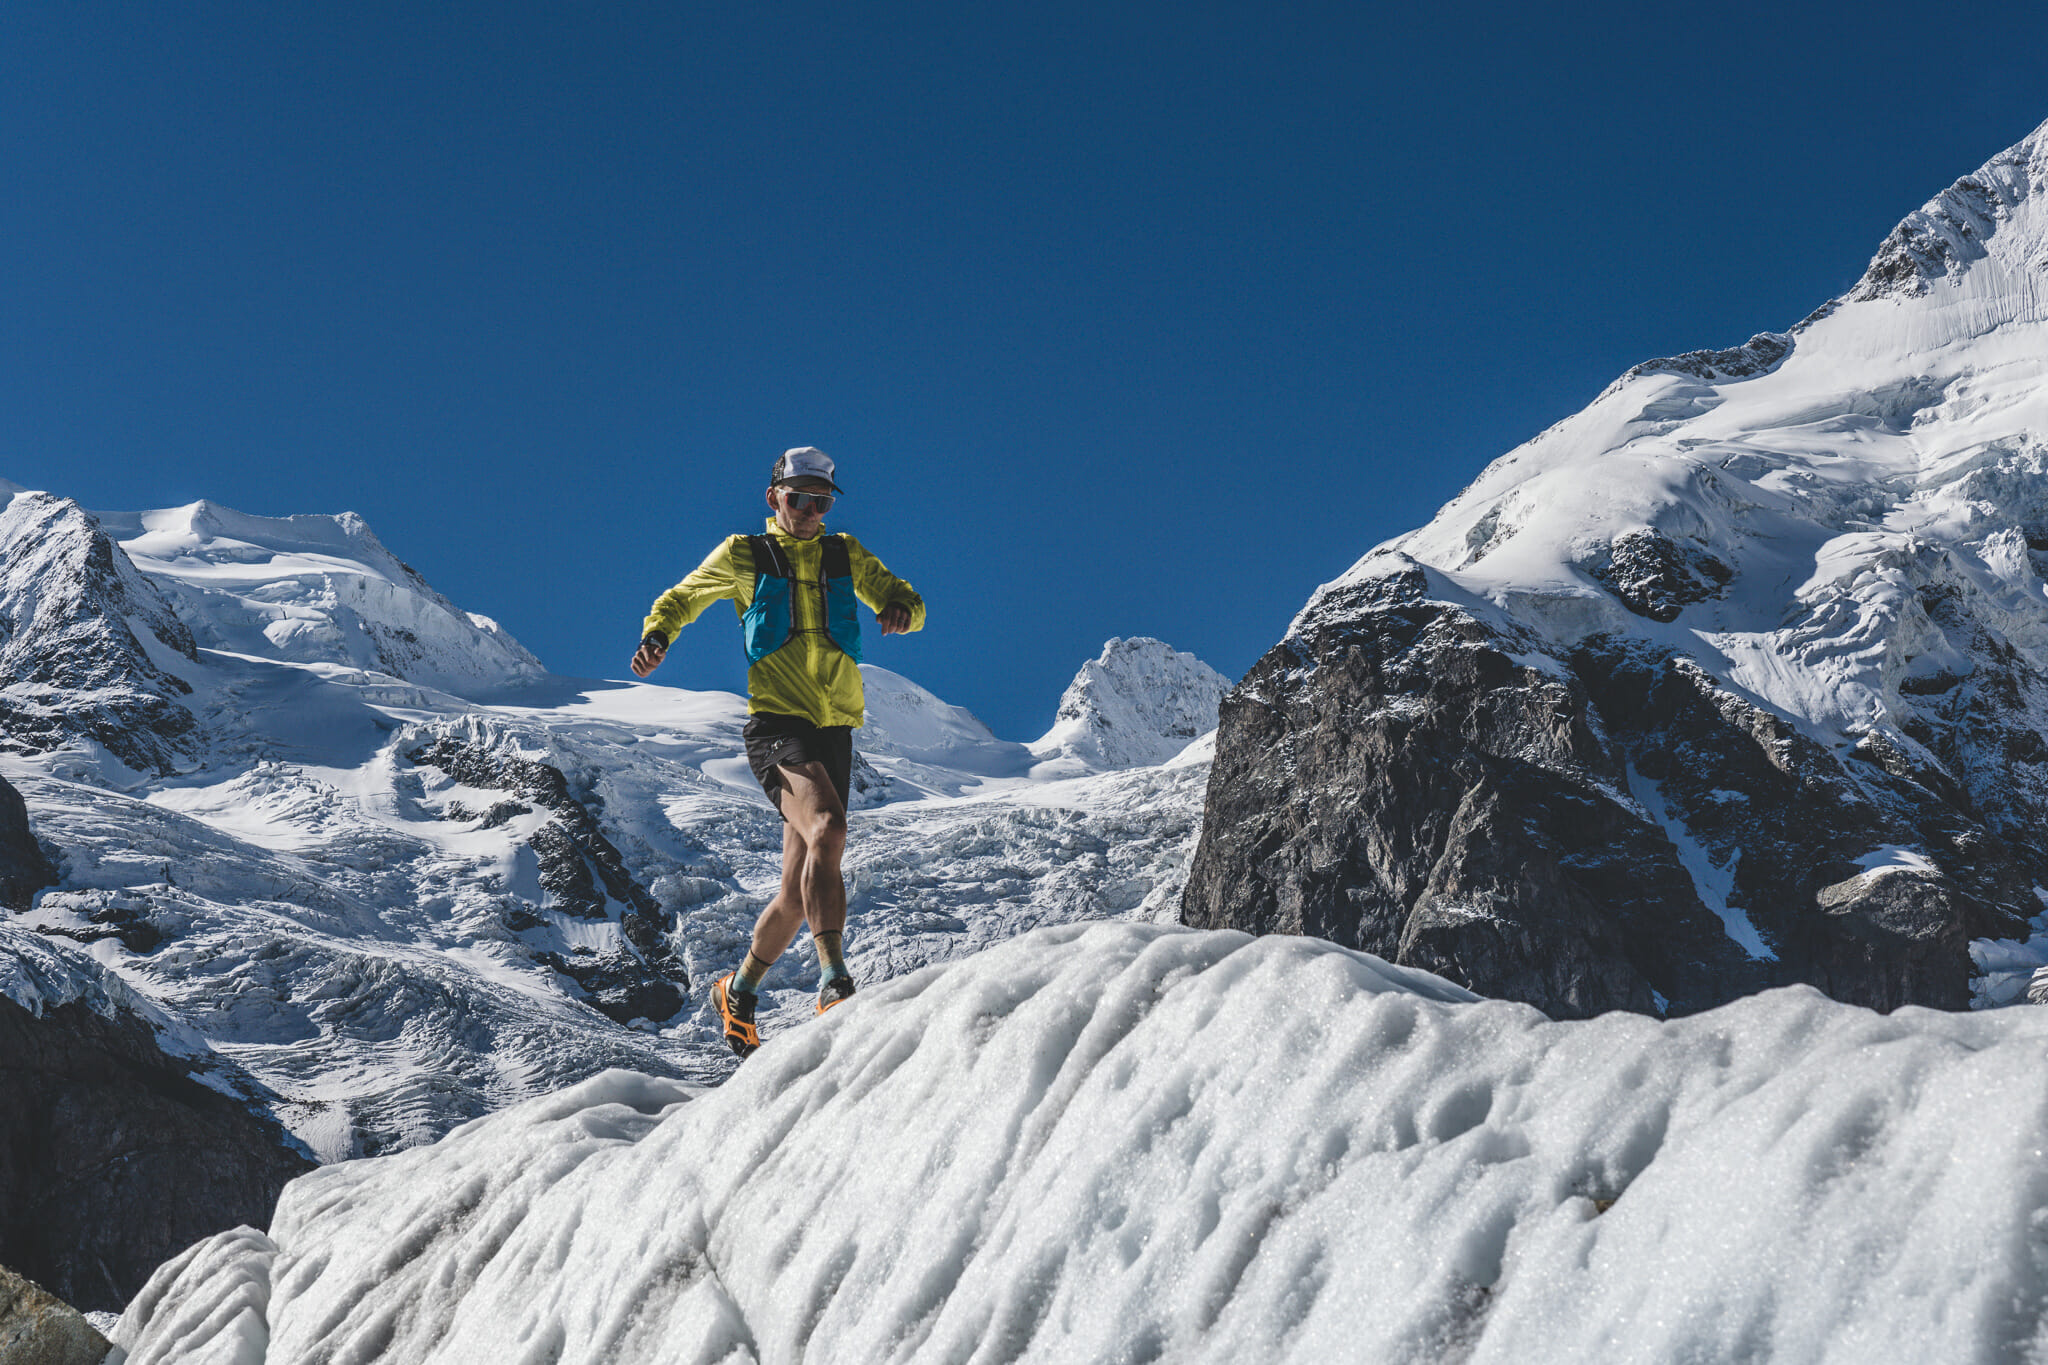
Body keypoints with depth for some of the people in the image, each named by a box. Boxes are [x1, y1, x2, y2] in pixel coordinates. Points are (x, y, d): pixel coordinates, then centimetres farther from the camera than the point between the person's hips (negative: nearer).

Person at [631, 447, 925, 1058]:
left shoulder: (846, 556, 17)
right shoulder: (744, 555, 9)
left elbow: (909, 604, 18)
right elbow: (680, 600, 19)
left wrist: (900, 608, -6)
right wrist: (657, 635, -2)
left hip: (834, 731, 4)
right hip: (775, 724, -4)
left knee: (798, 892, 7)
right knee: (827, 829, -31)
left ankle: (739, 992, 28)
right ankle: (834, 982, -34)